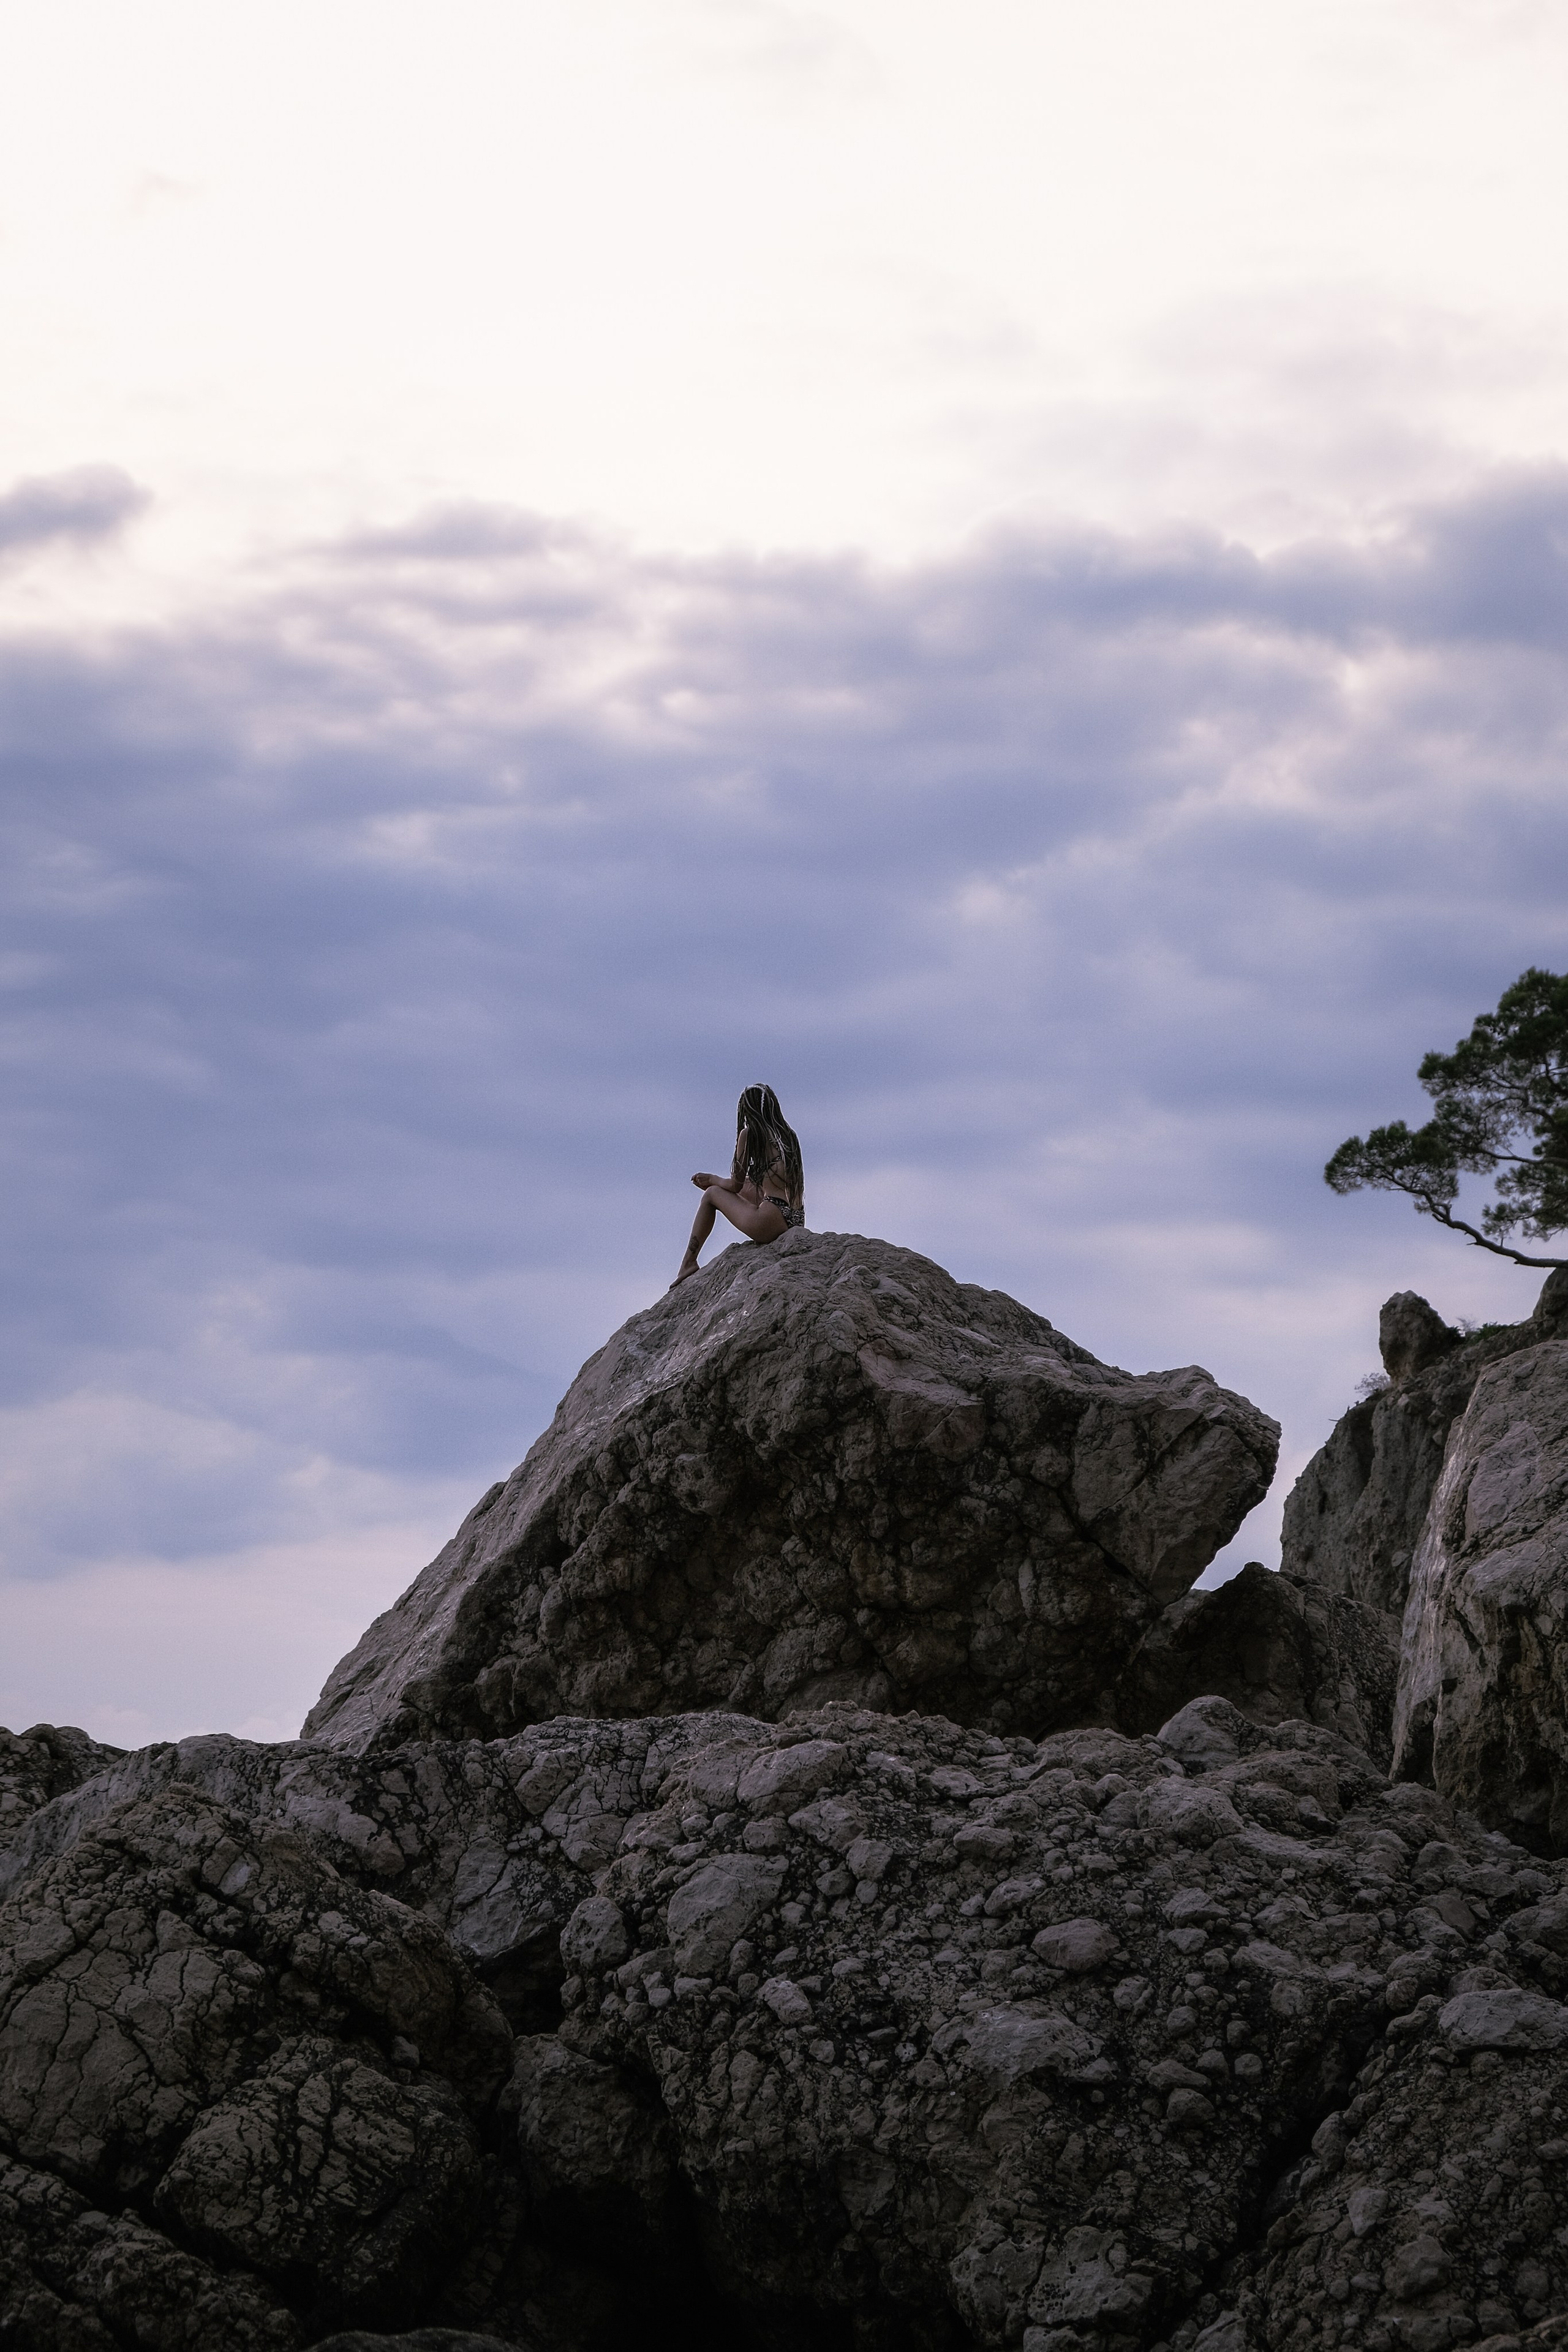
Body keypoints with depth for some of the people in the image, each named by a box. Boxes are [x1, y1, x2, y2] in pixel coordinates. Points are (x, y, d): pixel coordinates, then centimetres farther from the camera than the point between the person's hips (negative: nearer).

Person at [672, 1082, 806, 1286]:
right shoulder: (788, 1135, 19)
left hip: (772, 1221, -7)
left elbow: (736, 1185, 2)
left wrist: (713, 1180, 25)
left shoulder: (750, 1134, -1)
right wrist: (717, 1182, 36)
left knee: (711, 1194, 16)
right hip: (797, 1222, 7)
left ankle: (689, 1263, 17)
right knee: (748, 1189, 34)